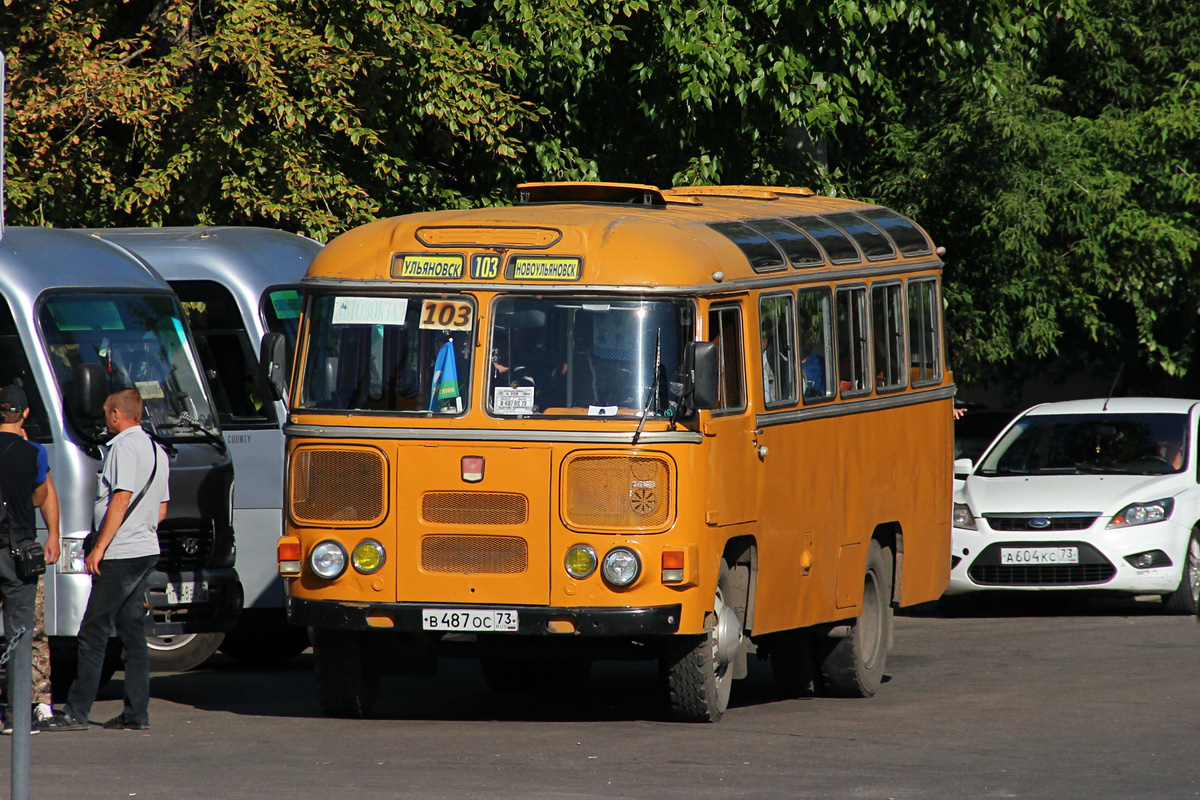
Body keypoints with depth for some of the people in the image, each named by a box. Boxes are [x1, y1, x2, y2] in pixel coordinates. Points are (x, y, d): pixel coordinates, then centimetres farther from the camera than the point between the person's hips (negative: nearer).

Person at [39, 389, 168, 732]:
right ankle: (136, 713, 7)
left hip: (120, 555, -9)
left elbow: (121, 499, -20)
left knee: (94, 633, -7)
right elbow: (161, 509, 21)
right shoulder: (156, 450, 17)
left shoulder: (124, 448, -12)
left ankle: (76, 712, -7)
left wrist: (99, 548, -20)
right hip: (146, 550, 9)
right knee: (133, 631, 10)